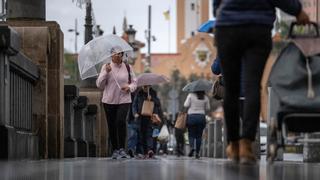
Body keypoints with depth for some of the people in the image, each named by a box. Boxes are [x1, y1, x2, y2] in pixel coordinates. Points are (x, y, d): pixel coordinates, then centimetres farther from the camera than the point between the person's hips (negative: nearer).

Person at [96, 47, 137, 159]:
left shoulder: (128, 68, 6)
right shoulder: (106, 67, 2)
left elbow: (134, 82, 11)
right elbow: (99, 84, -3)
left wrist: (129, 87, -11)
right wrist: (106, 72, -15)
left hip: (124, 100, -1)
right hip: (109, 100, 1)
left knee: (121, 121, -21)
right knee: (111, 125, 4)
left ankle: (122, 148, -14)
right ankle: (115, 150, 16)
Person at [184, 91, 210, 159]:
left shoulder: (191, 95, -5)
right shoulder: (205, 98, 2)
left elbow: (186, 105, -7)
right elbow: (208, 108, 6)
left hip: (191, 116, -1)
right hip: (201, 117, 2)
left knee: (191, 135, 6)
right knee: (199, 136, 6)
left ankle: (192, 147, -21)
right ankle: (197, 153, 2)